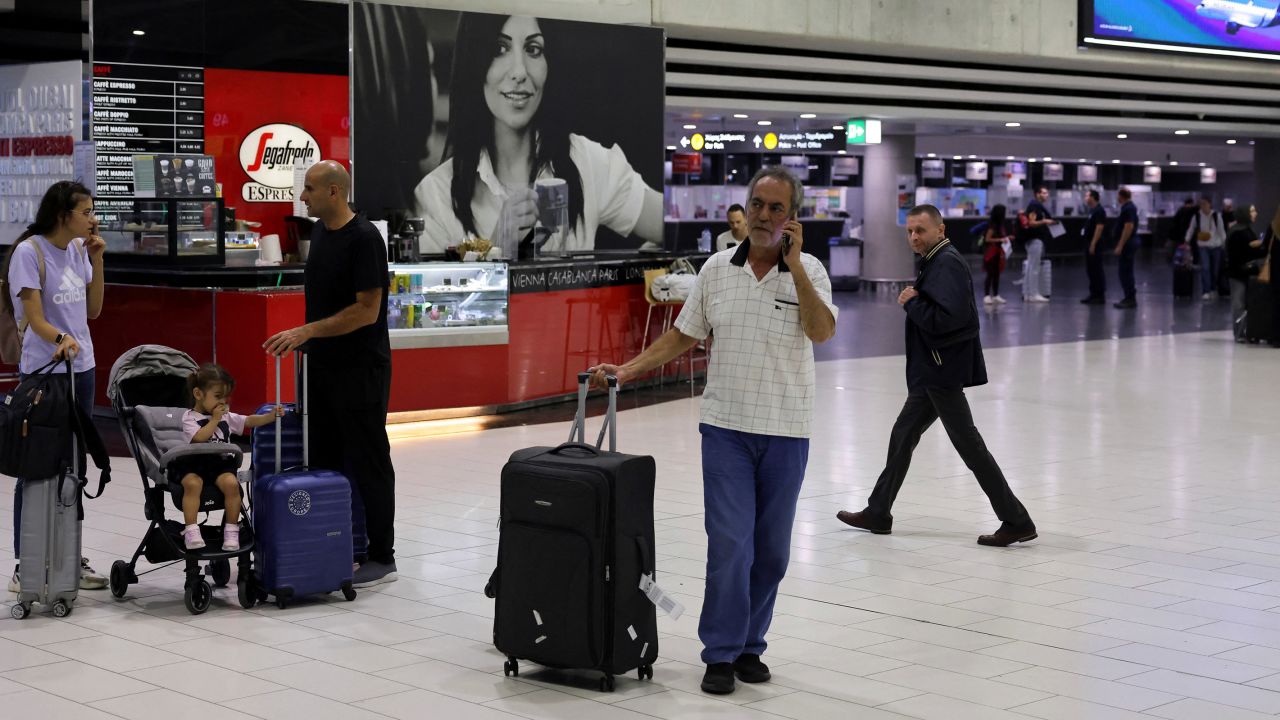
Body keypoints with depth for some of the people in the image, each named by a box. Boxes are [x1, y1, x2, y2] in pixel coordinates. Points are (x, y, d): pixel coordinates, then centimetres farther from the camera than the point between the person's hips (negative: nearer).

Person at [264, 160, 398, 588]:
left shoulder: (364, 238, -17)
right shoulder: (320, 232, 10)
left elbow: (366, 310, -21)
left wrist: (307, 331, -22)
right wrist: (308, 341, 17)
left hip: (359, 370, -9)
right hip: (323, 367, 9)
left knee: (368, 463, -1)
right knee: (325, 461, 11)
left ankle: (381, 556, 7)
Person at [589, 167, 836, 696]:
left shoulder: (808, 271, -2)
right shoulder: (717, 269, 3)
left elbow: (822, 332, -18)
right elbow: (683, 336, 11)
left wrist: (794, 263, -19)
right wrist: (627, 370, 3)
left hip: (786, 432, 0)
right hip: (726, 427, 0)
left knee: (771, 549, 8)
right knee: (729, 542, -7)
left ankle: (750, 646, 22)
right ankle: (721, 653, 1)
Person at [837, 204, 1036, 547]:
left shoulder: (947, 264, -16)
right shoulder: (935, 262, 15)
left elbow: (945, 317, -26)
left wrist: (911, 303, -14)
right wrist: (914, 302, 4)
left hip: (944, 372, -11)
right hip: (932, 372, 11)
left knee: (968, 444, -7)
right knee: (902, 436, 16)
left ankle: (1016, 521, -3)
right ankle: (878, 513, 25)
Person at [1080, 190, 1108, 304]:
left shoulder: (1099, 211, -15)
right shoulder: (1092, 210, 16)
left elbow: (1099, 228, -21)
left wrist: (1093, 244, -24)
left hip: (1095, 245, -10)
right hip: (1090, 244, 10)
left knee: (1097, 270, -7)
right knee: (1090, 269, 13)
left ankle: (1100, 296, -4)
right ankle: (1094, 294, 18)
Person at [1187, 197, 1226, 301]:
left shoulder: (1217, 216, -6)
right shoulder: (1196, 217, -4)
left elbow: (1221, 230, 2)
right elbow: (1191, 230, 8)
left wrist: (1224, 242, 2)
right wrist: (1187, 241, 9)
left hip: (1216, 246, 1)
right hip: (1203, 246, -1)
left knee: (1215, 269, 9)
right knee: (1205, 268, -15)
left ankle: (1213, 289, 29)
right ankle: (1206, 292, -15)